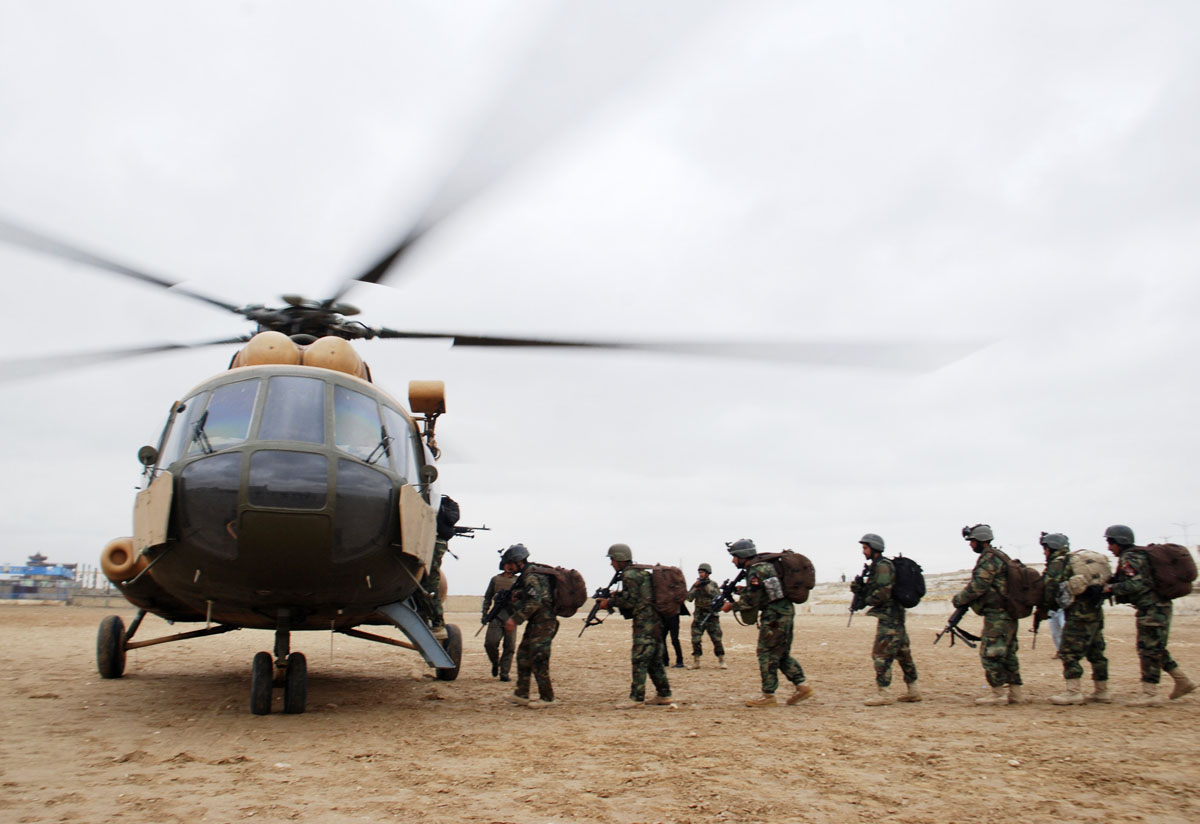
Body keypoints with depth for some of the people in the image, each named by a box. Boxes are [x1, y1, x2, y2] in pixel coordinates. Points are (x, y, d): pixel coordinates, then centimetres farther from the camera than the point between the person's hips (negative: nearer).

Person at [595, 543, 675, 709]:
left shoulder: (629, 574, -10)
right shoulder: (641, 572, 20)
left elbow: (631, 601, -14)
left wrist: (610, 602, -6)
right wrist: (618, 595, 15)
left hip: (644, 621, -10)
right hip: (655, 621, 10)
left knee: (639, 660, -9)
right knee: (654, 660, 14)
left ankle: (637, 698, -8)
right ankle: (664, 694, 18)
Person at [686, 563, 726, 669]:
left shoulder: (713, 584, 1)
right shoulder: (696, 584, 6)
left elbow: (718, 596, -14)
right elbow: (689, 598, -3)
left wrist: (707, 586, -19)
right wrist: (696, 587, -15)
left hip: (712, 615, -2)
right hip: (699, 616, 2)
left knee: (717, 639, -2)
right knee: (695, 639, -2)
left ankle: (721, 661, 9)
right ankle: (696, 662, 6)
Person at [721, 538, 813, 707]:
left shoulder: (756, 571, -15)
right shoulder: (765, 565, 15)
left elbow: (751, 601, -16)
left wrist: (731, 606, -4)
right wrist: (743, 590, 14)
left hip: (774, 615, -10)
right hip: (785, 612, 10)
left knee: (767, 654, -2)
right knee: (782, 654, 16)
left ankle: (768, 695, 2)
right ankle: (801, 685, 11)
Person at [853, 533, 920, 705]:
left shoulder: (882, 565, -14)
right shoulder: (877, 566, 18)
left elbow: (883, 593, -22)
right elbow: (873, 590, 20)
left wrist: (865, 600, -10)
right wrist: (860, 589, 3)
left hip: (889, 616, -11)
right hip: (896, 615, 11)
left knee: (881, 654, -9)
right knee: (902, 653, 14)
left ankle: (883, 693, -8)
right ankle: (913, 690, 20)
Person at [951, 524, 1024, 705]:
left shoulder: (989, 558, -14)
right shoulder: (998, 556, 18)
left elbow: (978, 585, -19)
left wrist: (960, 599, -6)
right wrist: (965, 599, 15)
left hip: (997, 615, -10)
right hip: (1006, 614, 10)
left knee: (990, 653, -6)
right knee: (1007, 653, 13)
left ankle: (999, 693, -3)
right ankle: (1015, 692, 16)